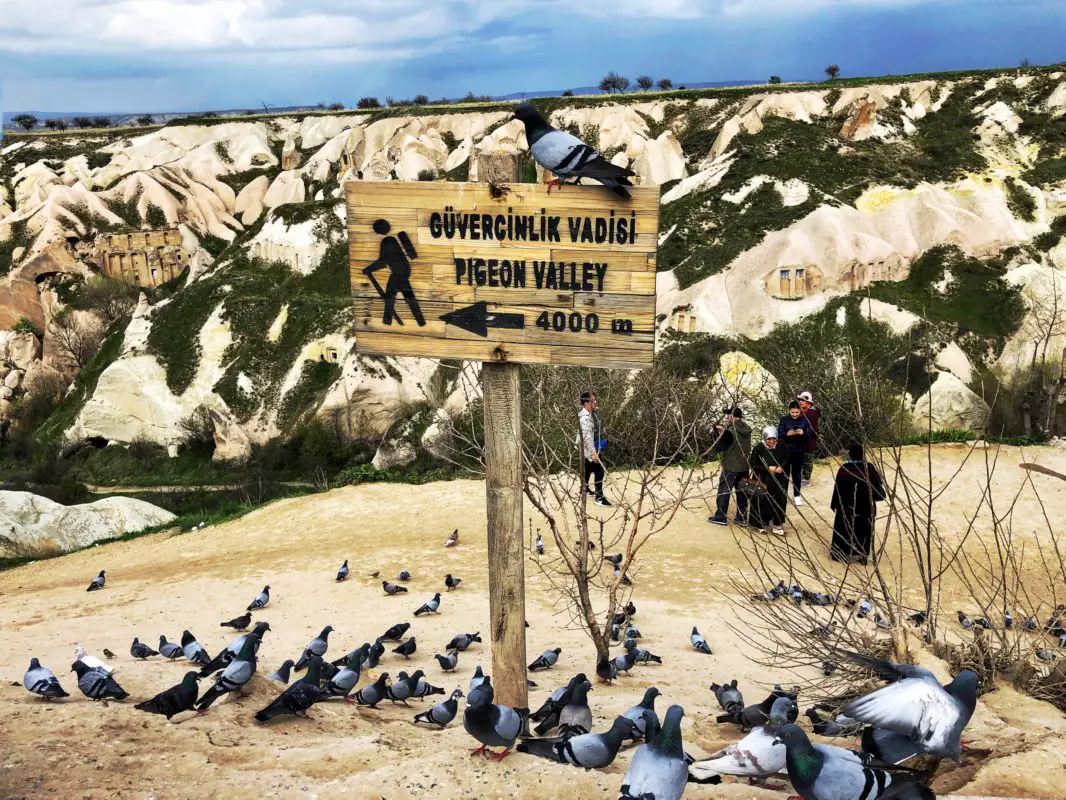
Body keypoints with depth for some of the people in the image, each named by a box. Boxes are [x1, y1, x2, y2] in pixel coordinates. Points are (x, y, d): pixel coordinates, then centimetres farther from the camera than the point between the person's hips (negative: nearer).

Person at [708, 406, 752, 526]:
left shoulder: (730, 432, -20)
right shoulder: (747, 430, 2)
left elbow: (718, 447, -14)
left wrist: (720, 433, -3)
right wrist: (724, 431, 6)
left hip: (730, 467, -6)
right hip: (744, 467, 7)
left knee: (723, 491, 6)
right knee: (742, 492, 13)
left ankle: (721, 517, 11)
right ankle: (741, 518, 18)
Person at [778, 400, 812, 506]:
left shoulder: (804, 420, -3)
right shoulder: (784, 419, -6)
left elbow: (809, 435, -3)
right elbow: (779, 434, -9)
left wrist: (803, 433, -25)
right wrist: (787, 434, -29)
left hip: (799, 451, 1)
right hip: (785, 451, -1)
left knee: (797, 474, 11)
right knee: (784, 473, 7)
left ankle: (797, 496, 22)